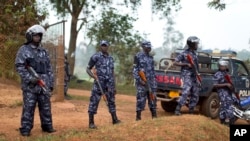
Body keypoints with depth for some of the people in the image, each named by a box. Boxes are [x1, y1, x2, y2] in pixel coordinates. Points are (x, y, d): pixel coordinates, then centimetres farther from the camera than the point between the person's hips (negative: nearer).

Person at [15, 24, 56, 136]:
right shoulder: (23, 50, -1)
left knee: (46, 107, 8)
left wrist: (51, 83, 10)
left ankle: (47, 126, 19)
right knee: (28, 107, -4)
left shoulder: (44, 51, 15)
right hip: (30, 85, -5)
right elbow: (19, 66, -10)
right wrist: (30, 78, -18)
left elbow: (49, 68, 16)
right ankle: (25, 129, 3)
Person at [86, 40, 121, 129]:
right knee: (94, 102, -5)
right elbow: (88, 69, -1)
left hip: (109, 84, 5)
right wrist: (94, 76, -20)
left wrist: (114, 86, 15)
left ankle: (115, 120, 25)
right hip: (99, 84, -5)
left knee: (111, 101, 12)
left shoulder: (111, 58, 13)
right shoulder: (95, 57, -3)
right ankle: (91, 123, 1)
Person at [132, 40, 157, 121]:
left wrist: (154, 80, 14)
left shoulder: (150, 57, 15)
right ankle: (138, 116, 2)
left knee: (152, 97, 7)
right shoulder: (138, 56, -4)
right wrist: (139, 80, -15)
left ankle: (154, 114, 14)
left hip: (151, 81, 6)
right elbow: (135, 70, -7)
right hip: (142, 81, -6)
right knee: (141, 98, -5)